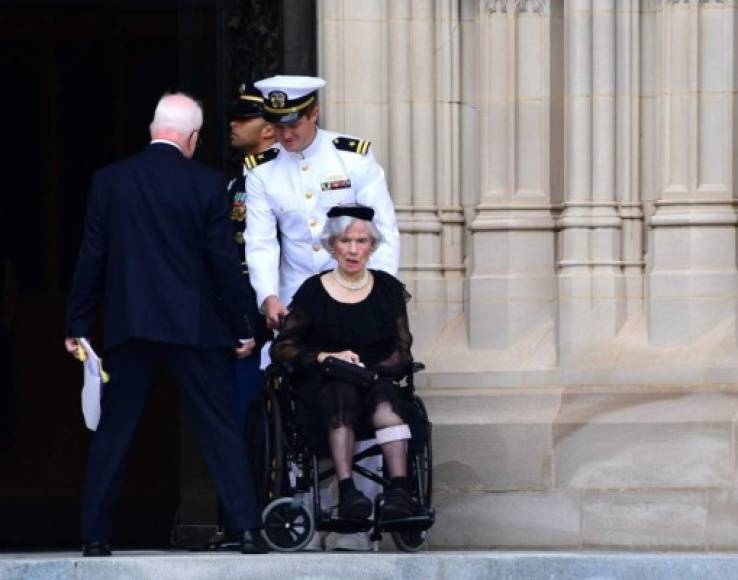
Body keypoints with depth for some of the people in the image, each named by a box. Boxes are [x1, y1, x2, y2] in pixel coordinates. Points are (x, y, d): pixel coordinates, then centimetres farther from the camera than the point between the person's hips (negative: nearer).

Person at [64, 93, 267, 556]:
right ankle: (247, 529, -1)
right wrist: (241, 327, 6)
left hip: (129, 326, 2)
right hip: (194, 326, -1)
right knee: (221, 430, 4)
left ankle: (96, 535, 6)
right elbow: (224, 261, -3)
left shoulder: (110, 181, 0)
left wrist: (78, 325, 9)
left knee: (113, 432, 7)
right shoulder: (207, 185, -5)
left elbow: (92, 257, 2)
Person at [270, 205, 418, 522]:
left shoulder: (388, 288, 11)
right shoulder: (313, 291, 6)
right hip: (322, 387, -1)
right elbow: (281, 349, 4)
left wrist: (369, 370, -10)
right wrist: (327, 358, -12)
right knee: (343, 390, -36)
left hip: (377, 380, 1)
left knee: (383, 394, -34)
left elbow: (402, 352, 9)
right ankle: (346, 491, -51)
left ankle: (399, 489, -50)